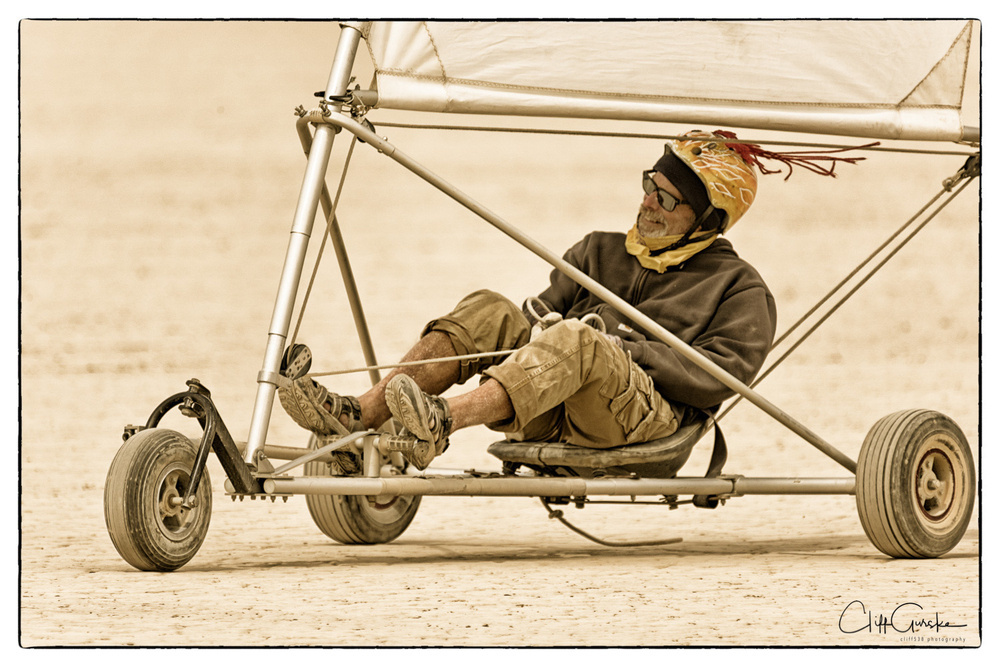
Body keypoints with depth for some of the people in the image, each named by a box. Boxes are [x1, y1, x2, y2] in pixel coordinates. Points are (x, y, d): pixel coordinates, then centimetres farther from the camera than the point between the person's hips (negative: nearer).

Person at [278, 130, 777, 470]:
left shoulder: (739, 290, 12)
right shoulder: (600, 252, 30)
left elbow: (718, 378, -3)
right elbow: (543, 312, 21)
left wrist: (630, 348, -11)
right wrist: (541, 319, -3)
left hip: (649, 416, -5)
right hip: (550, 415, 5)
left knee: (576, 342, -35)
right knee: (488, 311, -18)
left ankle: (439, 423, -56)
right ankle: (359, 414, -33)